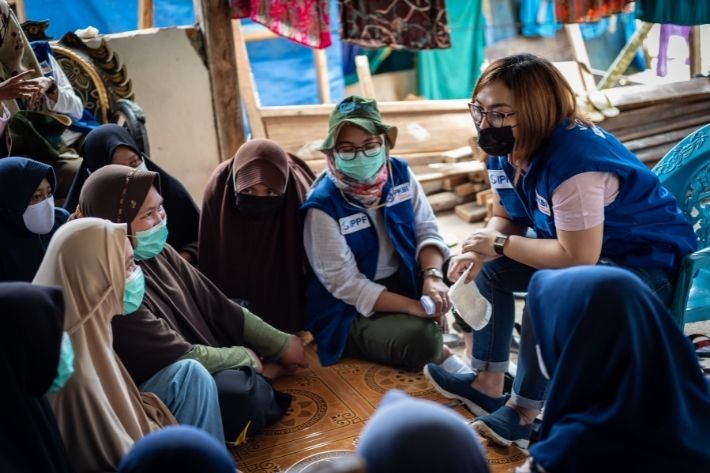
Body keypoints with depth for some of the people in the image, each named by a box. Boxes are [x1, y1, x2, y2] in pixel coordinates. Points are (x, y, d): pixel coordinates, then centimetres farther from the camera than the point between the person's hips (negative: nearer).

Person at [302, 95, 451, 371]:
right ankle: (440, 361, 5)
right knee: (419, 338, -29)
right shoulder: (323, 205, -20)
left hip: (404, 283, 7)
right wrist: (416, 307, -27)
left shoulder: (400, 174, -4)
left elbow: (427, 230, -4)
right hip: (349, 310, -6)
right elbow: (346, 284, -21)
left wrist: (432, 276, -26)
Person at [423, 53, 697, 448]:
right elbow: (507, 219, 4)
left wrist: (500, 245, -24)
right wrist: (481, 249, -18)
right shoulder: (507, 149, -6)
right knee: (491, 269, 4)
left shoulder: (572, 160, -34)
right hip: (583, 246, 10)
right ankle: (488, 383, 8)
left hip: (647, 263, -9)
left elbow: (578, 258, -33)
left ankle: (524, 412, -13)